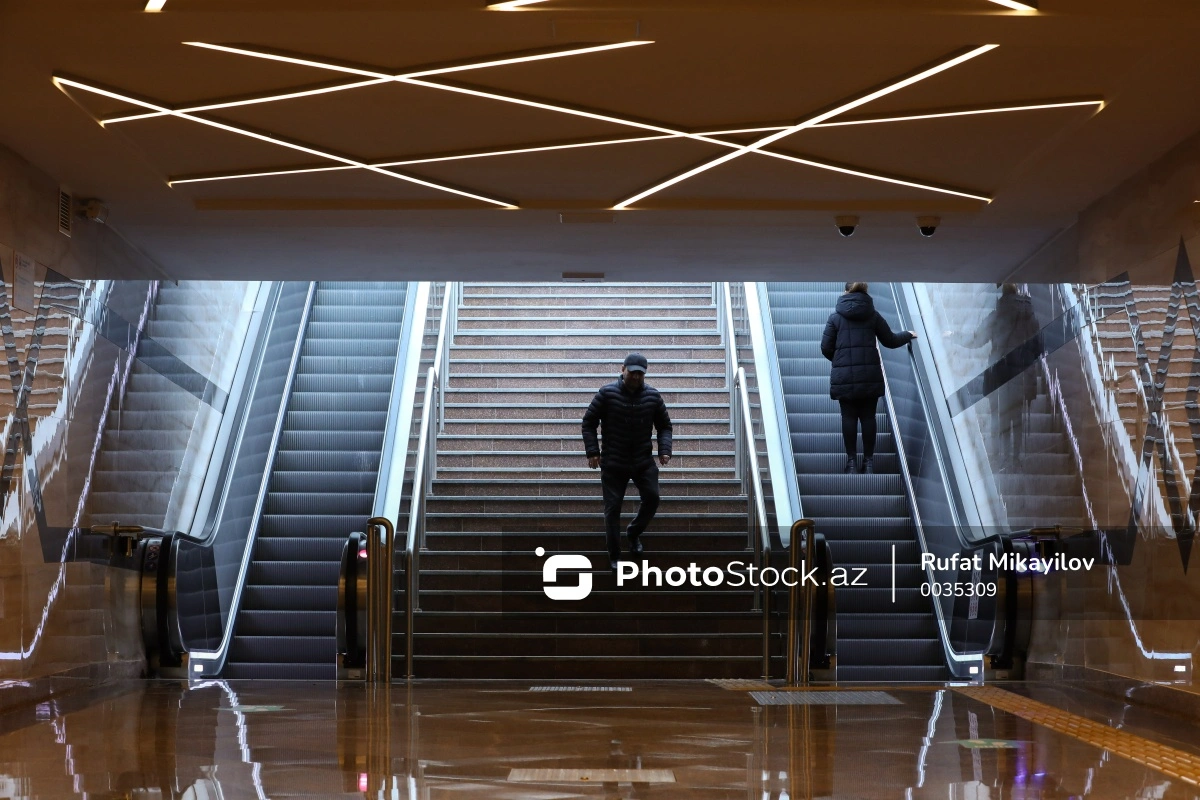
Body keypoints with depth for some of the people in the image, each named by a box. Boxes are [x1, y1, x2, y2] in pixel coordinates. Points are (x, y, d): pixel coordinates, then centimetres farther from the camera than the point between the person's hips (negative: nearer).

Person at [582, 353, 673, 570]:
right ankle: (614, 556, 10)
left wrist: (664, 449, -5)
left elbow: (664, 426, 10)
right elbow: (589, 422, -2)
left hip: (644, 461, 3)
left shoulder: (653, 396, 0)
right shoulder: (607, 393, -8)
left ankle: (634, 533, 26)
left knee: (652, 498, -4)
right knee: (612, 508, -1)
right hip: (613, 463, -2)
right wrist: (592, 451, -10)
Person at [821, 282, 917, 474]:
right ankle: (869, 460, 10)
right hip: (870, 374, 1)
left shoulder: (836, 317, 2)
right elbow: (890, 341, 13)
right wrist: (908, 335, 33)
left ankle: (852, 460, 5)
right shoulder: (873, 315, 6)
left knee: (849, 417, 4)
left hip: (844, 375, -1)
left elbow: (826, 348, 1)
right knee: (868, 416, 7)